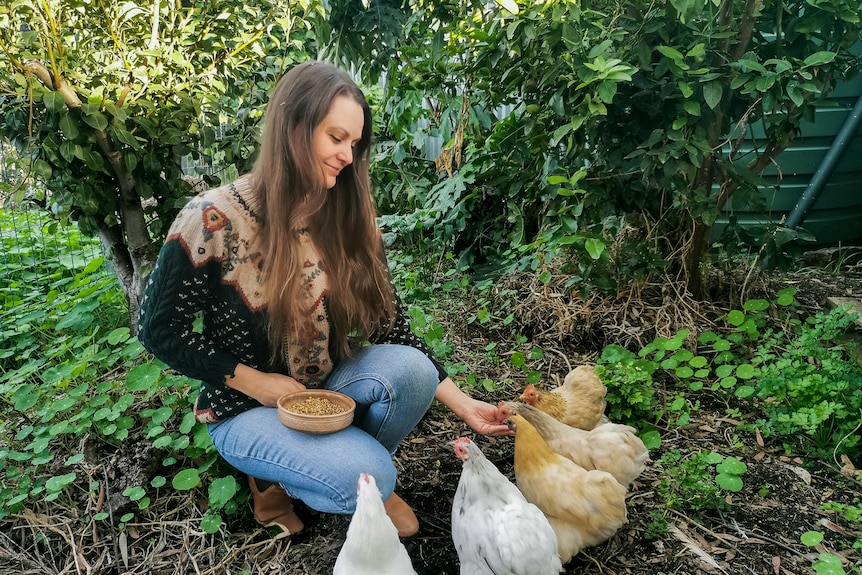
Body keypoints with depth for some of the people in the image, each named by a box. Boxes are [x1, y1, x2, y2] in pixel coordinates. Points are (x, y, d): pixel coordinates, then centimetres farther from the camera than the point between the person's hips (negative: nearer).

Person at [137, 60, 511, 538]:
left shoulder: (348, 219, -6)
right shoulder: (215, 219, -19)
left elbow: (388, 324, -5)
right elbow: (158, 329, -10)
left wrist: (462, 403, -11)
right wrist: (254, 381, -16)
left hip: (326, 388, 4)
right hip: (246, 407, -4)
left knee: (410, 369, -25)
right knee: (367, 476, -26)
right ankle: (277, 477, 7)